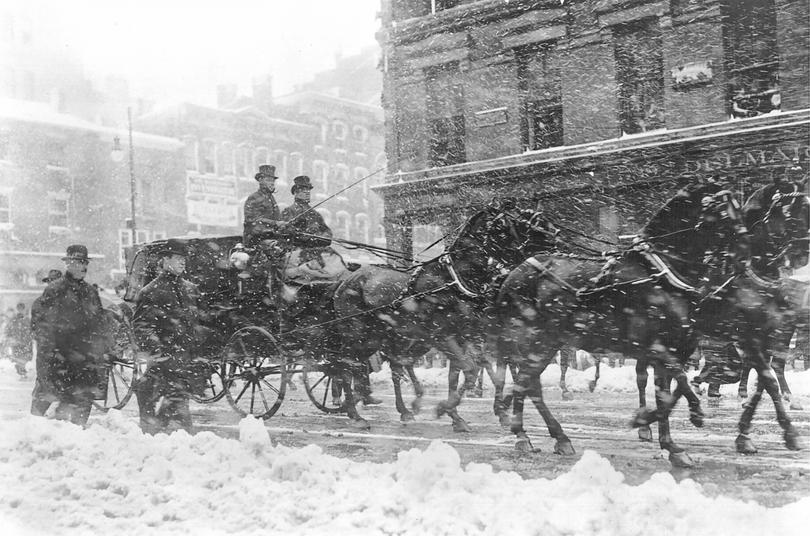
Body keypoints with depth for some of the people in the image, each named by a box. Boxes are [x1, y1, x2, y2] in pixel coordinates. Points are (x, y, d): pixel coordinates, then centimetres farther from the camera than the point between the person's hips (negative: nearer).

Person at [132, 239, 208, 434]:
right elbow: (140, 324, -9)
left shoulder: (190, 289, 16)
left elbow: (198, 320, 26)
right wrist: (152, 350, -19)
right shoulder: (151, 291, -5)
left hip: (186, 356, 6)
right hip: (164, 356, -6)